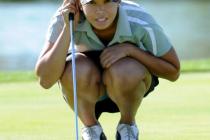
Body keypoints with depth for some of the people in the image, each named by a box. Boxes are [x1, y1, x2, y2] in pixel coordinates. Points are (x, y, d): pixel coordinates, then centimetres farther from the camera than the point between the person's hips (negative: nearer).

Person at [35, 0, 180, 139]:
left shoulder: (142, 22, -28)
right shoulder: (65, 17, -28)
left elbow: (173, 72, -16)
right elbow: (45, 80, -35)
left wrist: (130, 49, -30)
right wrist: (68, 27, -40)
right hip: (86, 89, 1)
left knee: (124, 73, -36)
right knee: (77, 71, -34)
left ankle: (128, 125, -3)